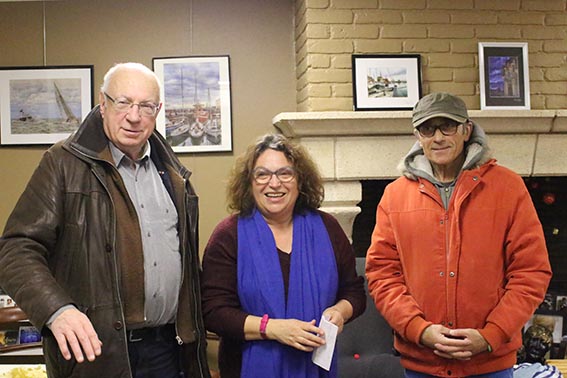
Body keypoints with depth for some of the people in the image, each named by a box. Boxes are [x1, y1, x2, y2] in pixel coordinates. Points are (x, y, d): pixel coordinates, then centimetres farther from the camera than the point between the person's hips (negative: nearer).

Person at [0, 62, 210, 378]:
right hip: (96, 349, -4)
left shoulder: (171, 172, 10)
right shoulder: (63, 163, -6)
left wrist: (194, 332, 10)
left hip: (167, 345, 5)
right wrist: (57, 310, -28)